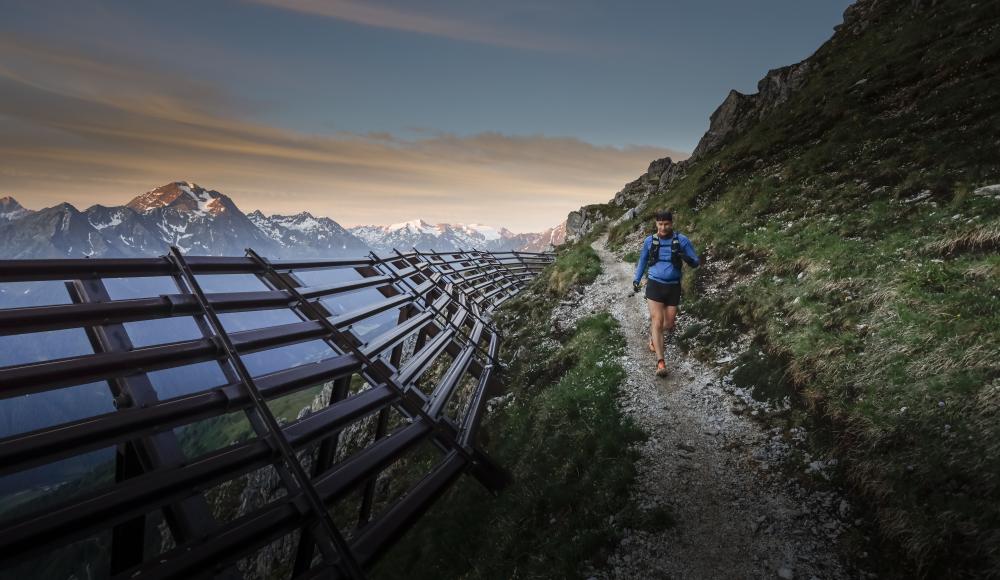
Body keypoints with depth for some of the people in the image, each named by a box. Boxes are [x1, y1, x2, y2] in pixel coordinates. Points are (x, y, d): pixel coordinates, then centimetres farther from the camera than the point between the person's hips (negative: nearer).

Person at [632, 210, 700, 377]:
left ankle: (653, 334, 46)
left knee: (669, 325, 10)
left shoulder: (682, 240, -5)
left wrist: (687, 259, -24)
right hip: (654, 285, -1)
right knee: (658, 322, -11)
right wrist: (636, 279, 11)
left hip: (673, 287, 1)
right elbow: (642, 261, 16)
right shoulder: (649, 241, -1)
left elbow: (696, 262, -2)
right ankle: (660, 362, -10)